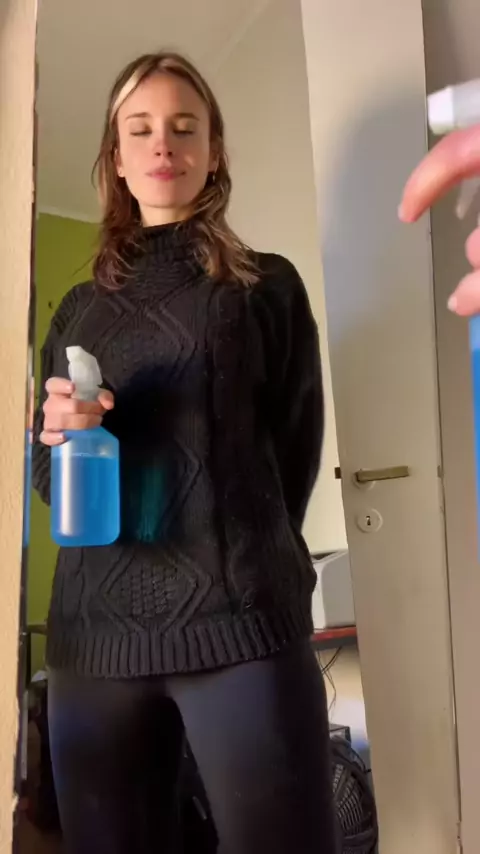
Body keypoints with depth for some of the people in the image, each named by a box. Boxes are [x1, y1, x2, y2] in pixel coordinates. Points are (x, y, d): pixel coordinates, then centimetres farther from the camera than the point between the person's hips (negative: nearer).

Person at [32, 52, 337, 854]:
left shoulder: (267, 285, 7)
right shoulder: (81, 307, 17)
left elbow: (295, 450, 7)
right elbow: (47, 475, 18)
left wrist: (239, 562, 7)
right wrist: (57, 435, -4)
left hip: (240, 616, -3)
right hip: (94, 625, 4)